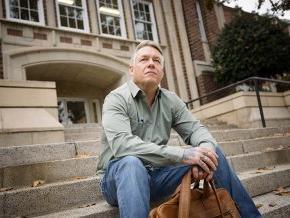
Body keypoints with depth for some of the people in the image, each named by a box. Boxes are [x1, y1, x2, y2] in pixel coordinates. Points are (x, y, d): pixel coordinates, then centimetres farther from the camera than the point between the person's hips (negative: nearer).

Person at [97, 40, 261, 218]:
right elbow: (121, 144, -28)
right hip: (120, 175, -4)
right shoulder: (117, 99, -13)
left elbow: (195, 128, 0)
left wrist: (205, 149, -26)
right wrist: (182, 154, -35)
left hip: (157, 176, 5)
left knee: (212, 149, -7)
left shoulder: (171, 100, 4)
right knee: (131, 163, -39)